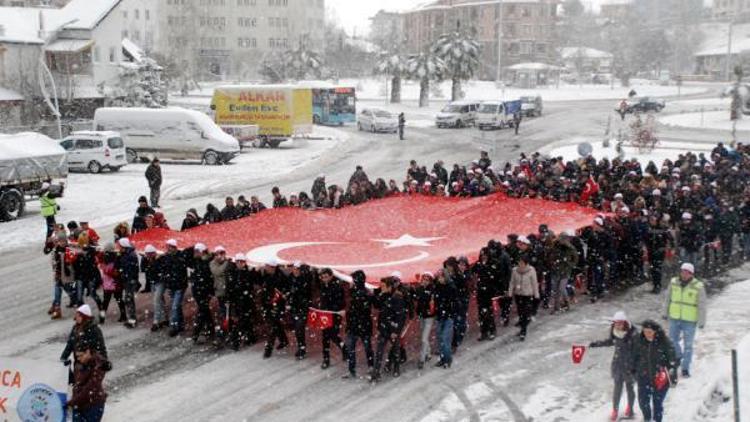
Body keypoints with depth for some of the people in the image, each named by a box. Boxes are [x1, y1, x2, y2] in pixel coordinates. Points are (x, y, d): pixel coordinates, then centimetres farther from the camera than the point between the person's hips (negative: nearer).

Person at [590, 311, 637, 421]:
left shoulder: (633, 334, -26)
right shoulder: (613, 331, -11)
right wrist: (596, 344, 11)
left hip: (630, 365, -3)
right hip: (617, 364, 3)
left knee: (629, 388, 17)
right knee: (617, 388, 11)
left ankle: (629, 409, 41)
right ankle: (615, 410, 31)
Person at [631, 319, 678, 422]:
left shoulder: (664, 342, -17)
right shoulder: (639, 340, -7)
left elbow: (672, 360, -9)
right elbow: (635, 357, 9)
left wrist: (673, 377, -8)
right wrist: (633, 370, 16)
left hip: (661, 378, -3)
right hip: (644, 377, 3)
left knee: (658, 403, 4)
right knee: (643, 401, 7)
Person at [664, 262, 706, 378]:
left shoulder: (698, 286, -12)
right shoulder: (674, 283, -1)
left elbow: (702, 305, -7)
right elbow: (668, 298, 11)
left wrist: (701, 321, -8)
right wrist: (666, 313, 17)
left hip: (690, 321, -3)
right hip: (674, 318, 3)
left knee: (688, 345, 3)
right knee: (672, 341, 13)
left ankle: (685, 369, 13)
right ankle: (678, 357, 40)